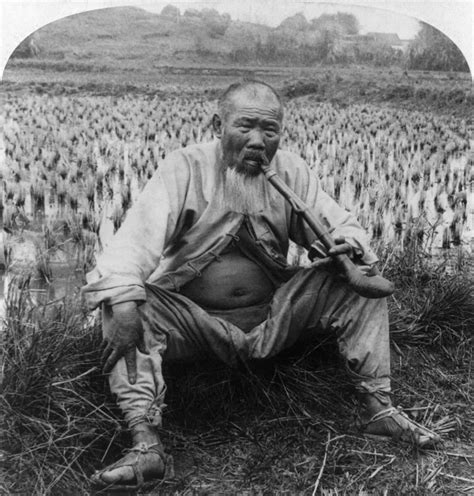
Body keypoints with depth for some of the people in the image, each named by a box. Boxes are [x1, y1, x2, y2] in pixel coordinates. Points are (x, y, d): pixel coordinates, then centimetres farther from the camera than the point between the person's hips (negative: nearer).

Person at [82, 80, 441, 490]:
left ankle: (378, 408, -8)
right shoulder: (185, 168, -10)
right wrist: (121, 299, -41)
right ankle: (147, 445, -32)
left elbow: (340, 226, 2)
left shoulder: (291, 171, 1)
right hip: (195, 324, -2)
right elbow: (139, 233, -24)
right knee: (130, 305, -29)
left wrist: (350, 244, -24)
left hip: (271, 320, 3)